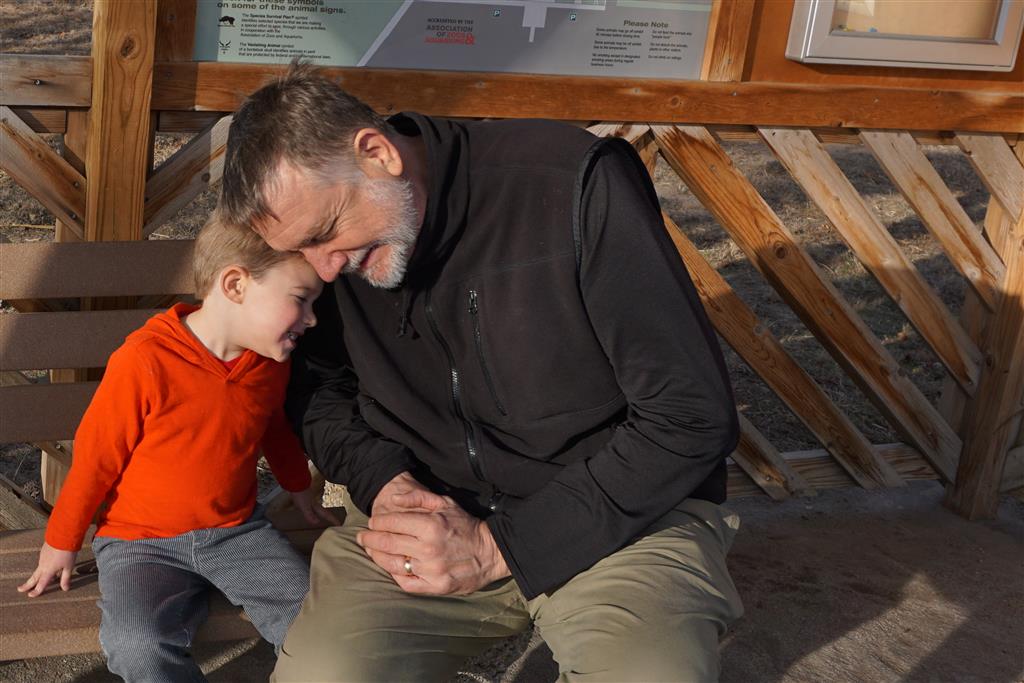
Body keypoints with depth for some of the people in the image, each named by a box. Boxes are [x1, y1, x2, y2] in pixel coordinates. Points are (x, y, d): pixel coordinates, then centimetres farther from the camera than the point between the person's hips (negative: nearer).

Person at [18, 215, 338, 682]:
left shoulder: (271, 362, -1)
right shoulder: (146, 361, -21)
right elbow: (95, 458, -9)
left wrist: (301, 493, 35)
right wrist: (61, 543, 2)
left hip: (237, 531, 4)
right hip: (141, 542, -4)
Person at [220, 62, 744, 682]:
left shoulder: (577, 187, -19)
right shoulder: (326, 225, -2)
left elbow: (693, 418, -17)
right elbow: (316, 384, 14)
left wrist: (497, 545, -18)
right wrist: (382, 480, -9)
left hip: (622, 511, -3)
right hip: (433, 511, 4)